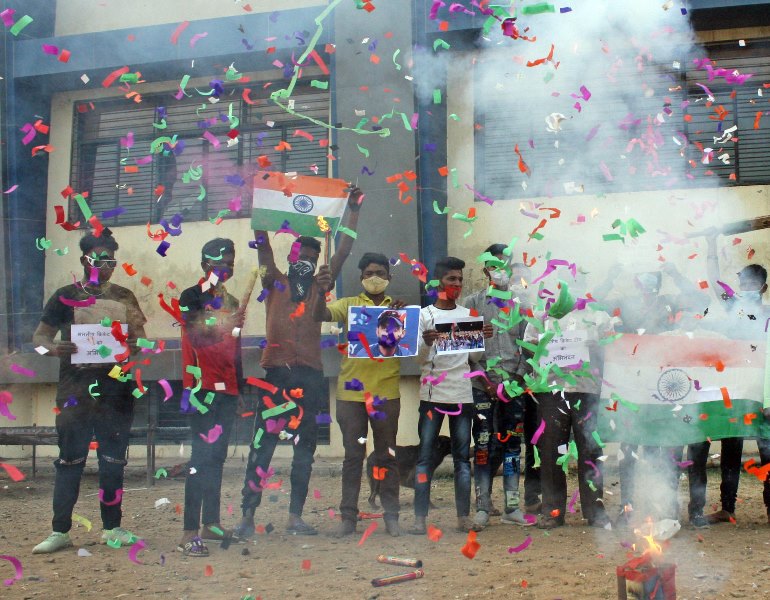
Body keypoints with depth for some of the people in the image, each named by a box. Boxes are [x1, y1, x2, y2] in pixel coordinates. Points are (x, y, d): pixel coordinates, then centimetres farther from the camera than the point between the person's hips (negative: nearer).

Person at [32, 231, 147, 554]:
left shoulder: (124, 297, 12)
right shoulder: (66, 296, 5)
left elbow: (139, 336, 15)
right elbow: (40, 335, 4)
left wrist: (134, 346, -10)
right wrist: (54, 348, -19)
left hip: (115, 387, 3)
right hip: (75, 390, -2)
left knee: (113, 460, 7)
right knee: (70, 460, -2)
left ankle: (112, 527, 16)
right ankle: (60, 531, 2)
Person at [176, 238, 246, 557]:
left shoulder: (232, 302, 19)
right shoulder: (192, 297, -3)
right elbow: (196, 335, -20)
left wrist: (241, 386, 21)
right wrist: (225, 324, -33)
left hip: (228, 390, 7)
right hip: (203, 387, -7)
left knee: (217, 456, 10)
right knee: (203, 455, -13)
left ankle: (211, 524, 17)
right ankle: (190, 534, -15)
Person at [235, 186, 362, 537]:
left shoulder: (318, 287, 16)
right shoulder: (275, 284, 11)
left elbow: (344, 250, 12)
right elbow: (262, 243, 4)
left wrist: (353, 209, 9)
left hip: (310, 373, 3)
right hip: (276, 370, -3)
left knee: (304, 446, 4)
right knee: (262, 443, -5)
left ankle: (295, 517, 9)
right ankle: (247, 515, -5)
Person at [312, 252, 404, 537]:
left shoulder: (398, 309, 9)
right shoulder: (349, 304, 5)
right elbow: (320, 316, -11)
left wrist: (401, 319, -17)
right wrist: (321, 291, -30)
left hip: (387, 392, 1)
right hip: (351, 392, 0)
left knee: (387, 455, 8)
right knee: (353, 456, 6)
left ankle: (391, 515, 14)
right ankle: (348, 516, 11)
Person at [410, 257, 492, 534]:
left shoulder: (468, 315, 11)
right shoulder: (424, 314, 3)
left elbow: (474, 356, 10)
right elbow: (417, 358, -2)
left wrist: (483, 339, -9)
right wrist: (426, 342, -23)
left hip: (462, 394, 3)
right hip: (432, 393, -2)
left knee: (462, 456, 4)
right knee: (425, 455, -3)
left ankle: (464, 516, 6)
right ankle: (420, 517, -3)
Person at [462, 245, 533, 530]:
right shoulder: (473, 303, 3)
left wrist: (518, 376, -5)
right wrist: (485, 379, -8)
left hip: (514, 386, 3)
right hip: (483, 386, -3)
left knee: (513, 443, 5)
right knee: (484, 446, -3)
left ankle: (511, 507, 11)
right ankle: (483, 508, 2)